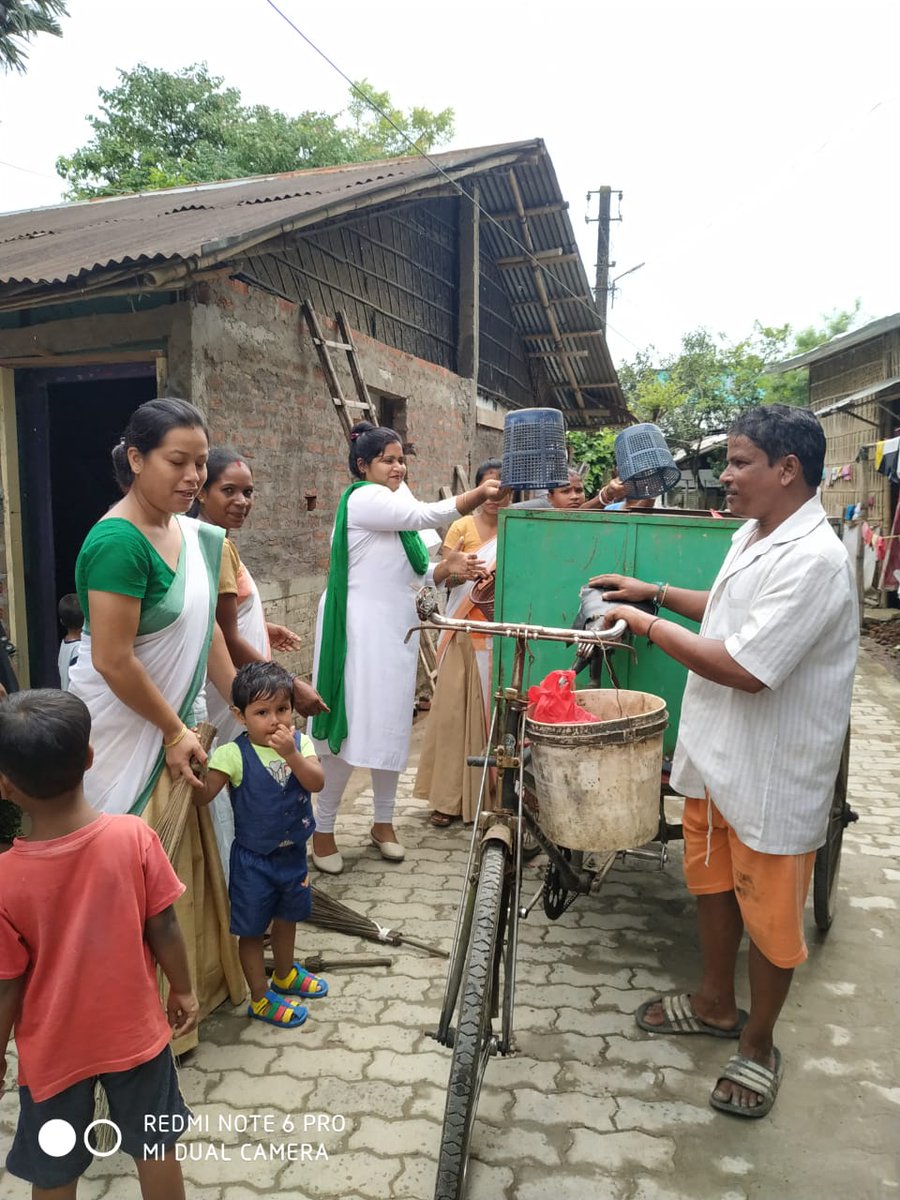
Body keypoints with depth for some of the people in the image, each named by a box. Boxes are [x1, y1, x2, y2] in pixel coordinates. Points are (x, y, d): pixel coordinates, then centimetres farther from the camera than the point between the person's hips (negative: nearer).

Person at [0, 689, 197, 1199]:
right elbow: (164, 928, -11)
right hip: (135, 1031, 1)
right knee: (156, 1148, 24)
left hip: (54, 1052, -1)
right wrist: (183, 990, 6)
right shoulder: (134, 836, -23)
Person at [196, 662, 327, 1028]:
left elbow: (316, 783, -22)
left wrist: (291, 754, -36)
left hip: (292, 853, 5)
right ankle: (261, 998, 31)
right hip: (253, 858, -4)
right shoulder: (233, 755, -19)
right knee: (251, 929, 11)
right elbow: (202, 796, -25)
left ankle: (285, 975, 50)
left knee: (287, 917, 25)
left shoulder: (300, 743, -9)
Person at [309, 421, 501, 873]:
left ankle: (383, 821, 25)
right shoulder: (364, 498, -10)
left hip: (395, 628, 9)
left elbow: (406, 576, 14)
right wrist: (481, 492, -28)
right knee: (351, 726, -4)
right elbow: (425, 517, -23)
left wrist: (446, 569, -3)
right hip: (360, 628, -9)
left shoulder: (394, 503, 18)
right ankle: (322, 830, 10)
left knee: (392, 724, 11)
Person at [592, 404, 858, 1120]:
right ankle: (715, 1003, 45)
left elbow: (744, 668, -30)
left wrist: (649, 625, -19)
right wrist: (654, 592, 13)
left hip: (772, 773, -9)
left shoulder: (813, 559, -26)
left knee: (768, 913, 11)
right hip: (715, 754, 9)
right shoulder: (753, 536, 5)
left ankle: (757, 1044, 33)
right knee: (712, 884, 23)